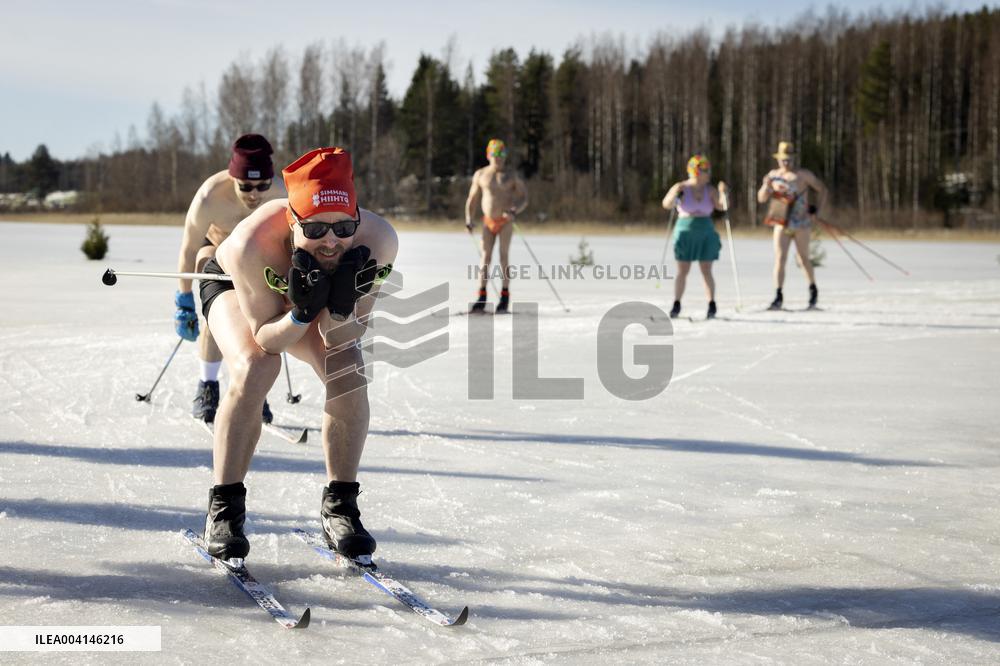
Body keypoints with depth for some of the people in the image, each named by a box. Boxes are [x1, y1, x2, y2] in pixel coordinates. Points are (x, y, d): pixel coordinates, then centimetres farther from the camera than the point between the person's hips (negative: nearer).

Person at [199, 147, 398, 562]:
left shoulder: (378, 241, -37)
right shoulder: (253, 243, -44)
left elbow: (344, 338, -26)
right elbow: (266, 339, -31)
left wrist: (340, 306, -46)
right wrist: (303, 311, -50)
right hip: (233, 286, -3)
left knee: (349, 374, -19)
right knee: (254, 371, -28)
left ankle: (340, 505, -2)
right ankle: (224, 509, -13)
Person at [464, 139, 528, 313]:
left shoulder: (511, 176, -1)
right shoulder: (480, 175, 4)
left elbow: (524, 199, -1)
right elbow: (472, 199, 12)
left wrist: (514, 211, -20)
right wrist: (468, 217, -1)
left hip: (506, 221, -2)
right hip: (488, 221, 2)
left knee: (504, 257, -5)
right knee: (485, 257, -4)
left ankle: (505, 297, -1)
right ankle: (482, 297, -5)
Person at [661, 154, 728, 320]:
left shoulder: (710, 190, 3)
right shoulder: (681, 188, -5)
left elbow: (722, 207, -3)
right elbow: (667, 205, -14)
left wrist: (723, 193, -20)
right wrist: (675, 193, -32)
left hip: (706, 233, 2)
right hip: (685, 232, -1)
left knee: (706, 272, -2)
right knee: (682, 272, 0)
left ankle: (712, 306, 2)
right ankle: (676, 305, 7)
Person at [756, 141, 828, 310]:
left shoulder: (804, 175, -4)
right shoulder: (773, 175, 7)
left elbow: (822, 189, 5)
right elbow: (761, 199, 8)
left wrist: (817, 208, -5)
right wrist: (766, 186, -11)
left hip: (800, 224, -2)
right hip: (781, 224, 3)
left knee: (803, 259, 7)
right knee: (780, 258, -8)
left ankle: (813, 289, 30)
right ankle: (778, 297, -10)